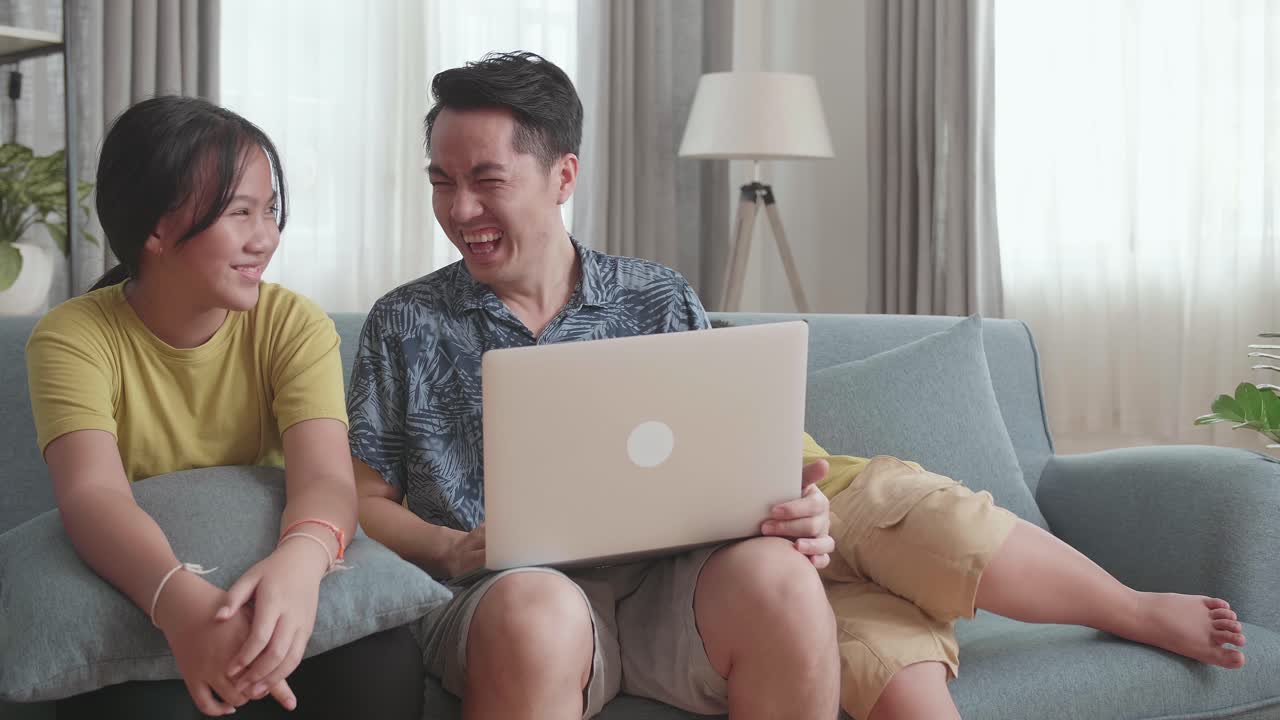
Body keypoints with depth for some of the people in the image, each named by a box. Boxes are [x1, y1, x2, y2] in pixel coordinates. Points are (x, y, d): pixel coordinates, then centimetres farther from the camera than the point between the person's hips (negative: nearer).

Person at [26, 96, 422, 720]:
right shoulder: (73, 338, -9)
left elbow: (326, 476, -21)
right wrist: (179, 597, -50)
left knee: (384, 661, -29)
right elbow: (92, 493, -27)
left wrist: (301, 560, -48)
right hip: (136, 601, -2)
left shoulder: (294, 325, -4)